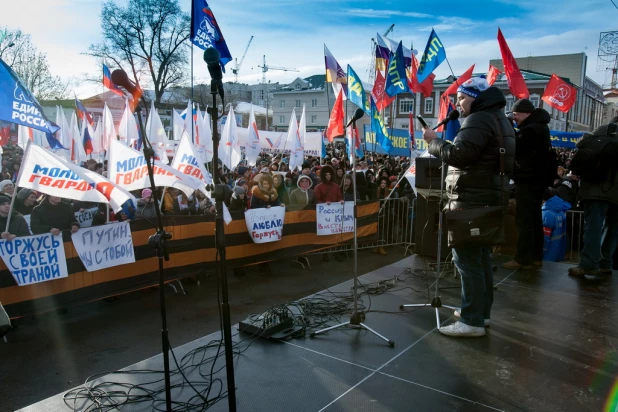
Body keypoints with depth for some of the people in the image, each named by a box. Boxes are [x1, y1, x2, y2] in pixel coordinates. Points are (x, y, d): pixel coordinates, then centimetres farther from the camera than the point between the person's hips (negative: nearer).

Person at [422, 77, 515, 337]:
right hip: (487, 198, 11)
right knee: (480, 256, 15)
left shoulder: (478, 120, -13)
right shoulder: (497, 118, 20)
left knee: (467, 259, -8)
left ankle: (472, 321, -4)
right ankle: (481, 312, 24)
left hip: (471, 200, -11)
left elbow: (458, 155, -23)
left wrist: (433, 141, -9)